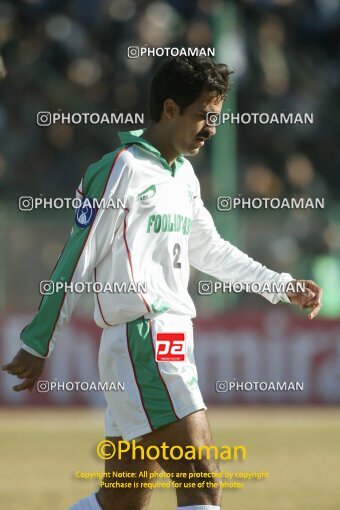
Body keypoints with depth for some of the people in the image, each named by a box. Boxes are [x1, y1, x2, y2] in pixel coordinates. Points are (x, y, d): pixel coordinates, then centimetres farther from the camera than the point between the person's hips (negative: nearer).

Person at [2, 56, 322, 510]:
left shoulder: (184, 175, 19)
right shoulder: (123, 169, -8)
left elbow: (208, 250, 33)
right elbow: (76, 262, -8)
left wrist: (283, 286, 31)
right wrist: (37, 345, -7)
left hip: (172, 345, 9)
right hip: (142, 340, -9)